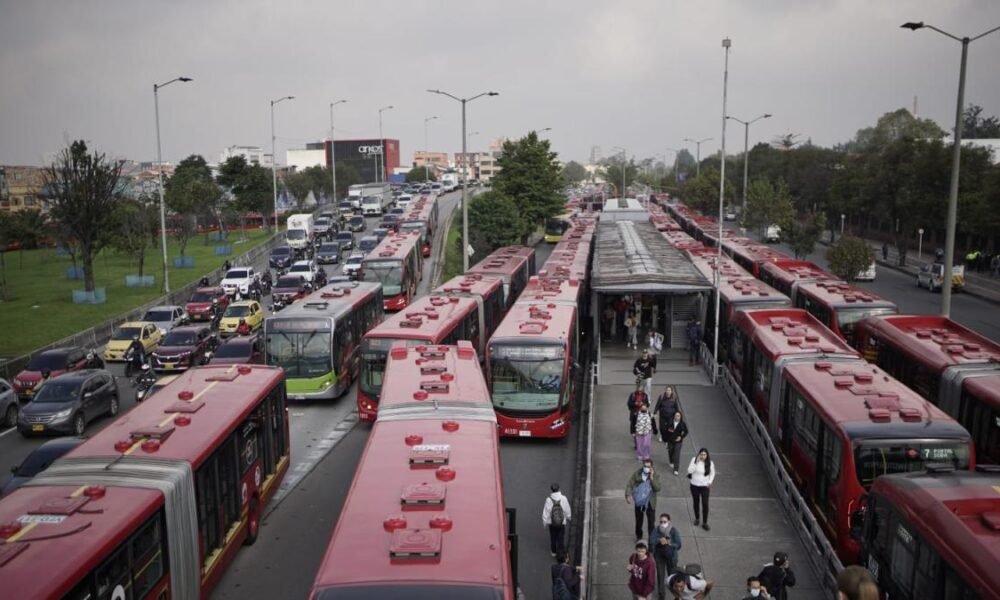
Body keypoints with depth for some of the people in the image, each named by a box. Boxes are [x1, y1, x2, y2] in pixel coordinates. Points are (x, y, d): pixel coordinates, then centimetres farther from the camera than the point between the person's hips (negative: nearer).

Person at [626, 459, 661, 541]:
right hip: (639, 502, 2)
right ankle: (639, 537, 39)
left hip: (650, 502, -2)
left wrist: (652, 478, -29)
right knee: (638, 521, 18)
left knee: (651, 522, -3)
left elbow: (657, 488, -21)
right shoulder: (637, 473, -10)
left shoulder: (655, 475, -11)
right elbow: (629, 485, -10)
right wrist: (628, 495, -25)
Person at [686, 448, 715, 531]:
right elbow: (690, 471, -21)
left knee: (705, 504, -4)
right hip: (694, 485, 1)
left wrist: (710, 482, -5)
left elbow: (712, 473, 6)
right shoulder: (694, 460, -13)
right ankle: (697, 518, 37)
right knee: (696, 502, 17)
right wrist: (696, 462, -29)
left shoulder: (710, 463, -10)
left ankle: (704, 523, 7)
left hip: (704, 486, -1)